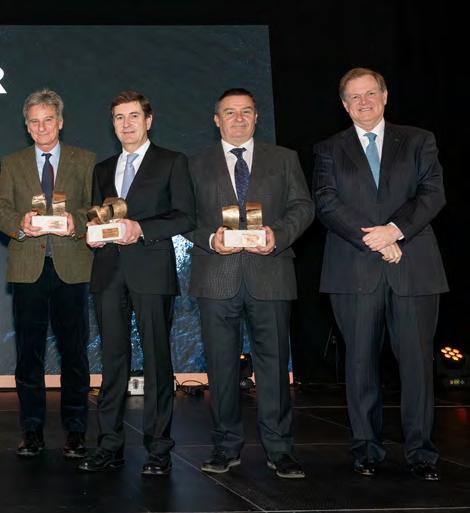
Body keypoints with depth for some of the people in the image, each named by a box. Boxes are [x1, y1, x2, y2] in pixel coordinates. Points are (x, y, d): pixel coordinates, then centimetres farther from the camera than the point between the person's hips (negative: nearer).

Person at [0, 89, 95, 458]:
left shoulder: (85, 161, 11)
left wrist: (77, 221, -18)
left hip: (72, 267, -1)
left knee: (75, 352, 0)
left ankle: (75, 431, 8)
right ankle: (32, 430, 11)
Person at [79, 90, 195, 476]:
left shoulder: (172, 163, 5)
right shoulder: (103, 170, 21)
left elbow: (185, 216, -3)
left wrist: (141, 228, -14)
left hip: (152, 273, -4)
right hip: (109, 273, 5)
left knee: (157, 359, -3)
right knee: (113, 360, 4)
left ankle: (159, 448, 1)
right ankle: (110, 446, 9)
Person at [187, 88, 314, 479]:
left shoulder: (284, 160, 14)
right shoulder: (198, 166, 15)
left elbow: (302, 205, 7)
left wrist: (279, 234, -11)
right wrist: (210, 239, -10)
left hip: (270, 274, -1)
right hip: (217, 276, 1)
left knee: (274, 361, -1)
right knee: (222, 364, 4)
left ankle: (280, 449, 5)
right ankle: (227, 447, 13)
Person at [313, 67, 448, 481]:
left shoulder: (418, 141, 13)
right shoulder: (330, 150, 12)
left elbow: (433, 193, 2)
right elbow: (327, 203, -1)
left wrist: (395, 230, -14)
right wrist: (373, 240, -12)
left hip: (414, 268, 0)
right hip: (355, 272, 0)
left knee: (417, 361, -3)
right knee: (361, 361, 3)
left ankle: (420, 452, 3)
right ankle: (367, 449, 12)